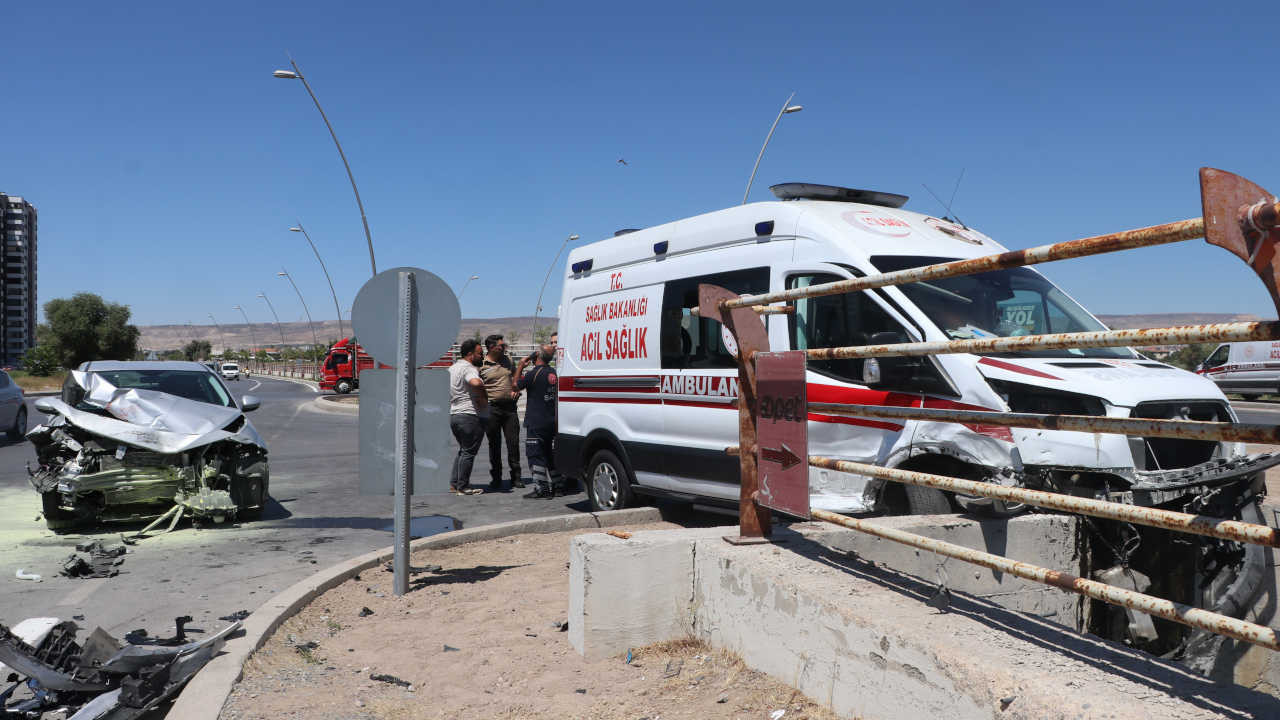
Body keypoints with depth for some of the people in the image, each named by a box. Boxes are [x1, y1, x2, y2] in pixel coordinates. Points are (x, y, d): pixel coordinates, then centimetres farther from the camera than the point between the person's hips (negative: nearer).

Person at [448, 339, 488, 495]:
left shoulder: (452, 368, 16)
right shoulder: (469, 368, -15)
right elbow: (476, 383, -37)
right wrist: (482, 396, -20)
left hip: (454, 415, 9)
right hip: (470, 416, -9)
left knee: (462, 450, 19)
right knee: (468, 452, -1)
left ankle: (454, 484, 19)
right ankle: (463, 487, 2)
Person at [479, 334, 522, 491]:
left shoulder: (507, 360, 12)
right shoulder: (481, 365, -3)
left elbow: (515, 377, 24)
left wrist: (516, 389, 6)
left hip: (510, 407, 4)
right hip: (492, 408, -4)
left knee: (513, 442, 2)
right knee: (494, 444, 4)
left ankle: (516, 477, 11)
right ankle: (496, 479, 14)